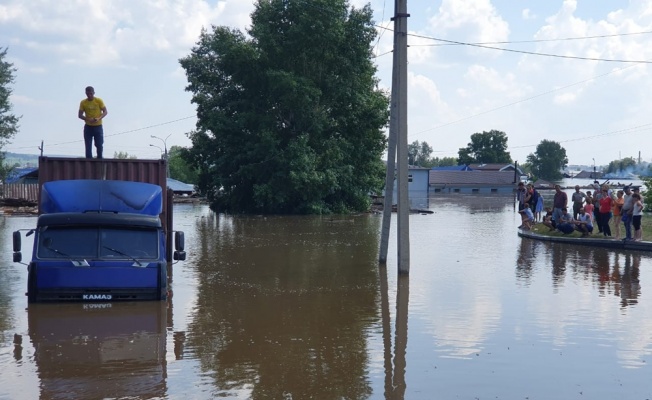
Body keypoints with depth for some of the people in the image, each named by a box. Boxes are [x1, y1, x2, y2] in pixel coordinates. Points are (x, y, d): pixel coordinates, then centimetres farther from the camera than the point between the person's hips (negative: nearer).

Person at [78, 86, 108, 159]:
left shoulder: (99, 101, -5)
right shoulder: (83, 102, -2)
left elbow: (105, 112, -4)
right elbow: (80, 115, -1)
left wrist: (99, 118, -22)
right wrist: (88, 119, -20)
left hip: (98, 126, -1)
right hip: (88, 127, 1)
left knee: (99, 145, -2)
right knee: (88, 146, -1)